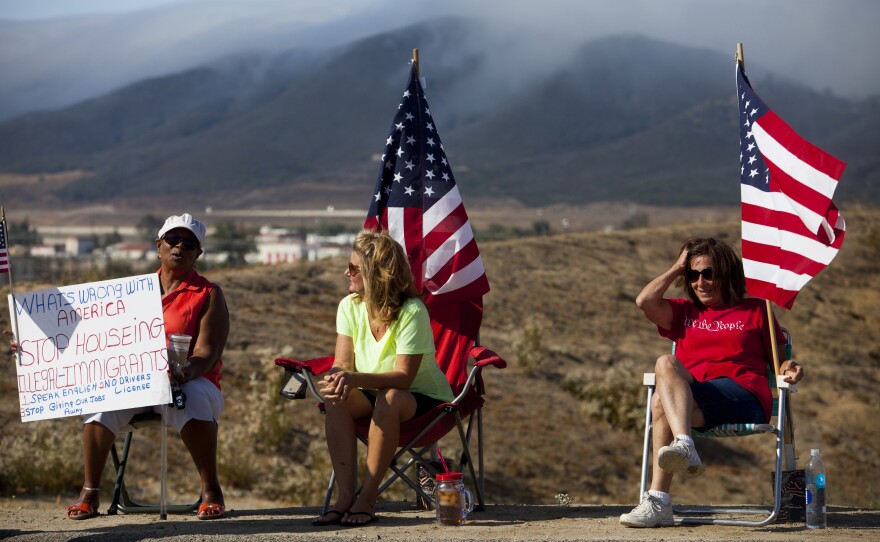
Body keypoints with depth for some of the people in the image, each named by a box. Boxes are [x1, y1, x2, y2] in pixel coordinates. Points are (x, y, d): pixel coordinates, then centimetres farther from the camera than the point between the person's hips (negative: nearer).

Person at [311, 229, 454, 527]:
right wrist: (335, 378, -34)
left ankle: (367, 499, -32)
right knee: (337, 399, -27)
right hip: (373, 395, 5)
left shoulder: (412, 312, -23)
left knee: (389, 398, -38)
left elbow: (403, 376, -28)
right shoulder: (349, 307, -4)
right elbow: (342, 363, -9)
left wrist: (355, 378, -43)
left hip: (423, 398, -5)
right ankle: (345, 497, -31)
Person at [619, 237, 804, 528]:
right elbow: (645, 302, 11)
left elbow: (778, 361, 20)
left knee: (661, 403, -30)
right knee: (666, 363, -32)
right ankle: (683, 447, -50)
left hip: (744, 398, -3)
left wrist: (790, 369, -3)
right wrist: (677, 268, 20)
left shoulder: (754, 310, 22)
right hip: (695, 400, 3)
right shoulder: (685, 312, 29)